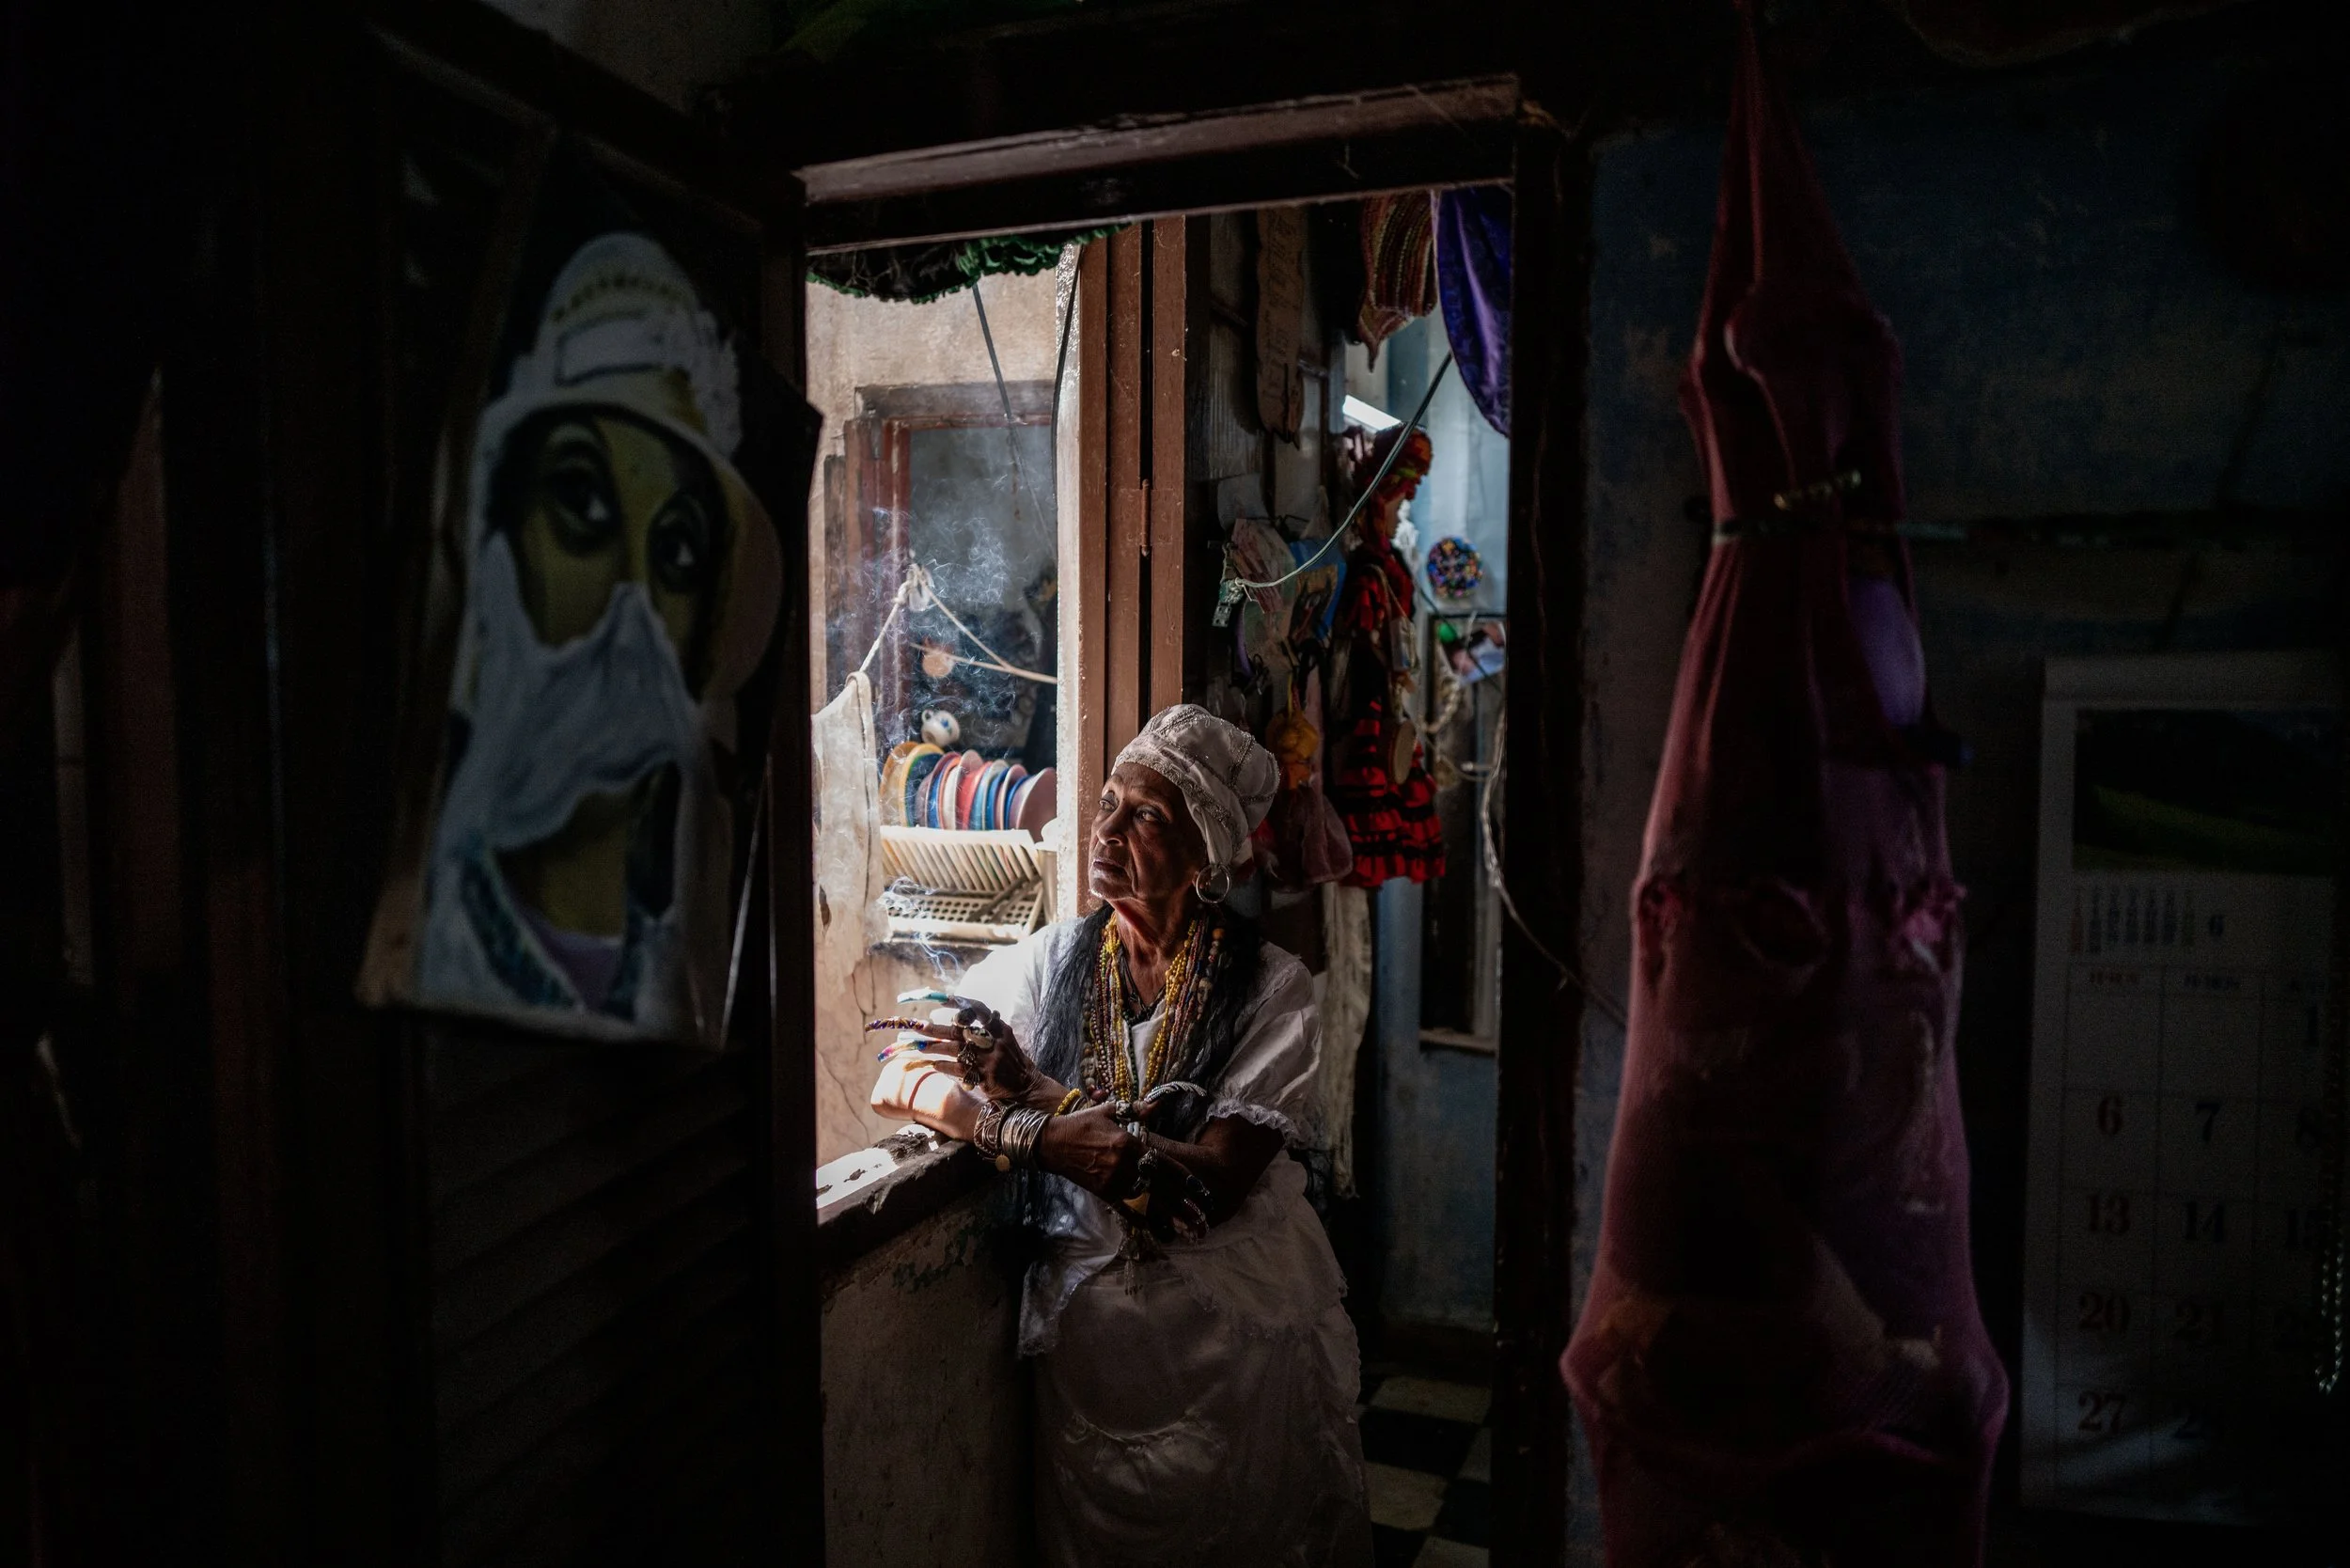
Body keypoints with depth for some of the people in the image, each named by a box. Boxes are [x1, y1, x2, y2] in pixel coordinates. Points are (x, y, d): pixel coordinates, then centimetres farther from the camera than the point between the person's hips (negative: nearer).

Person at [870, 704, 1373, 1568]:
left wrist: (1034, 1094, -23)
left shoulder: (1271, 988, -12)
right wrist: (1038, 1135, -25)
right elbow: (899, 1076, -9)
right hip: (1092, 1327, 2)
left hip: (1244, 1337, -2)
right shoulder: (1051, 962, -3)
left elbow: (1215, 1183, -22)